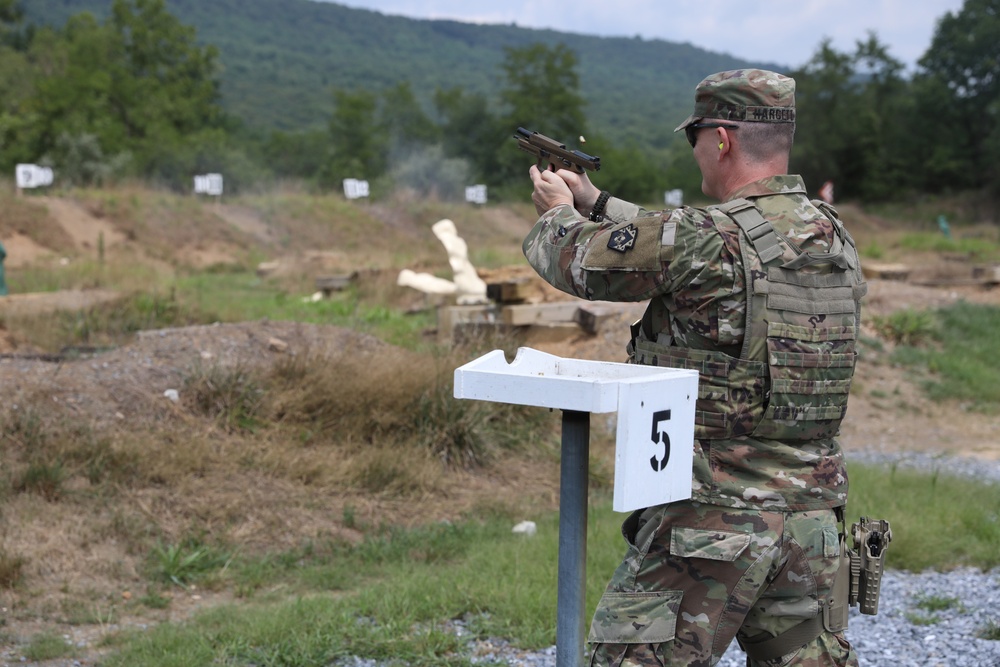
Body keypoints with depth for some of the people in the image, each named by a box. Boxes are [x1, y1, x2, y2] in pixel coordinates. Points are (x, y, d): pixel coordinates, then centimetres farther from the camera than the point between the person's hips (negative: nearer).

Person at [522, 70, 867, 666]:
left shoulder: (708, 240, -17)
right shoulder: (835, 236, 7)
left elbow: (573, 258, -3)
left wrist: (558, 213, 20)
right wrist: (595, 201, 28)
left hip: (713, 517, -7)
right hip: (815, 518, 7)